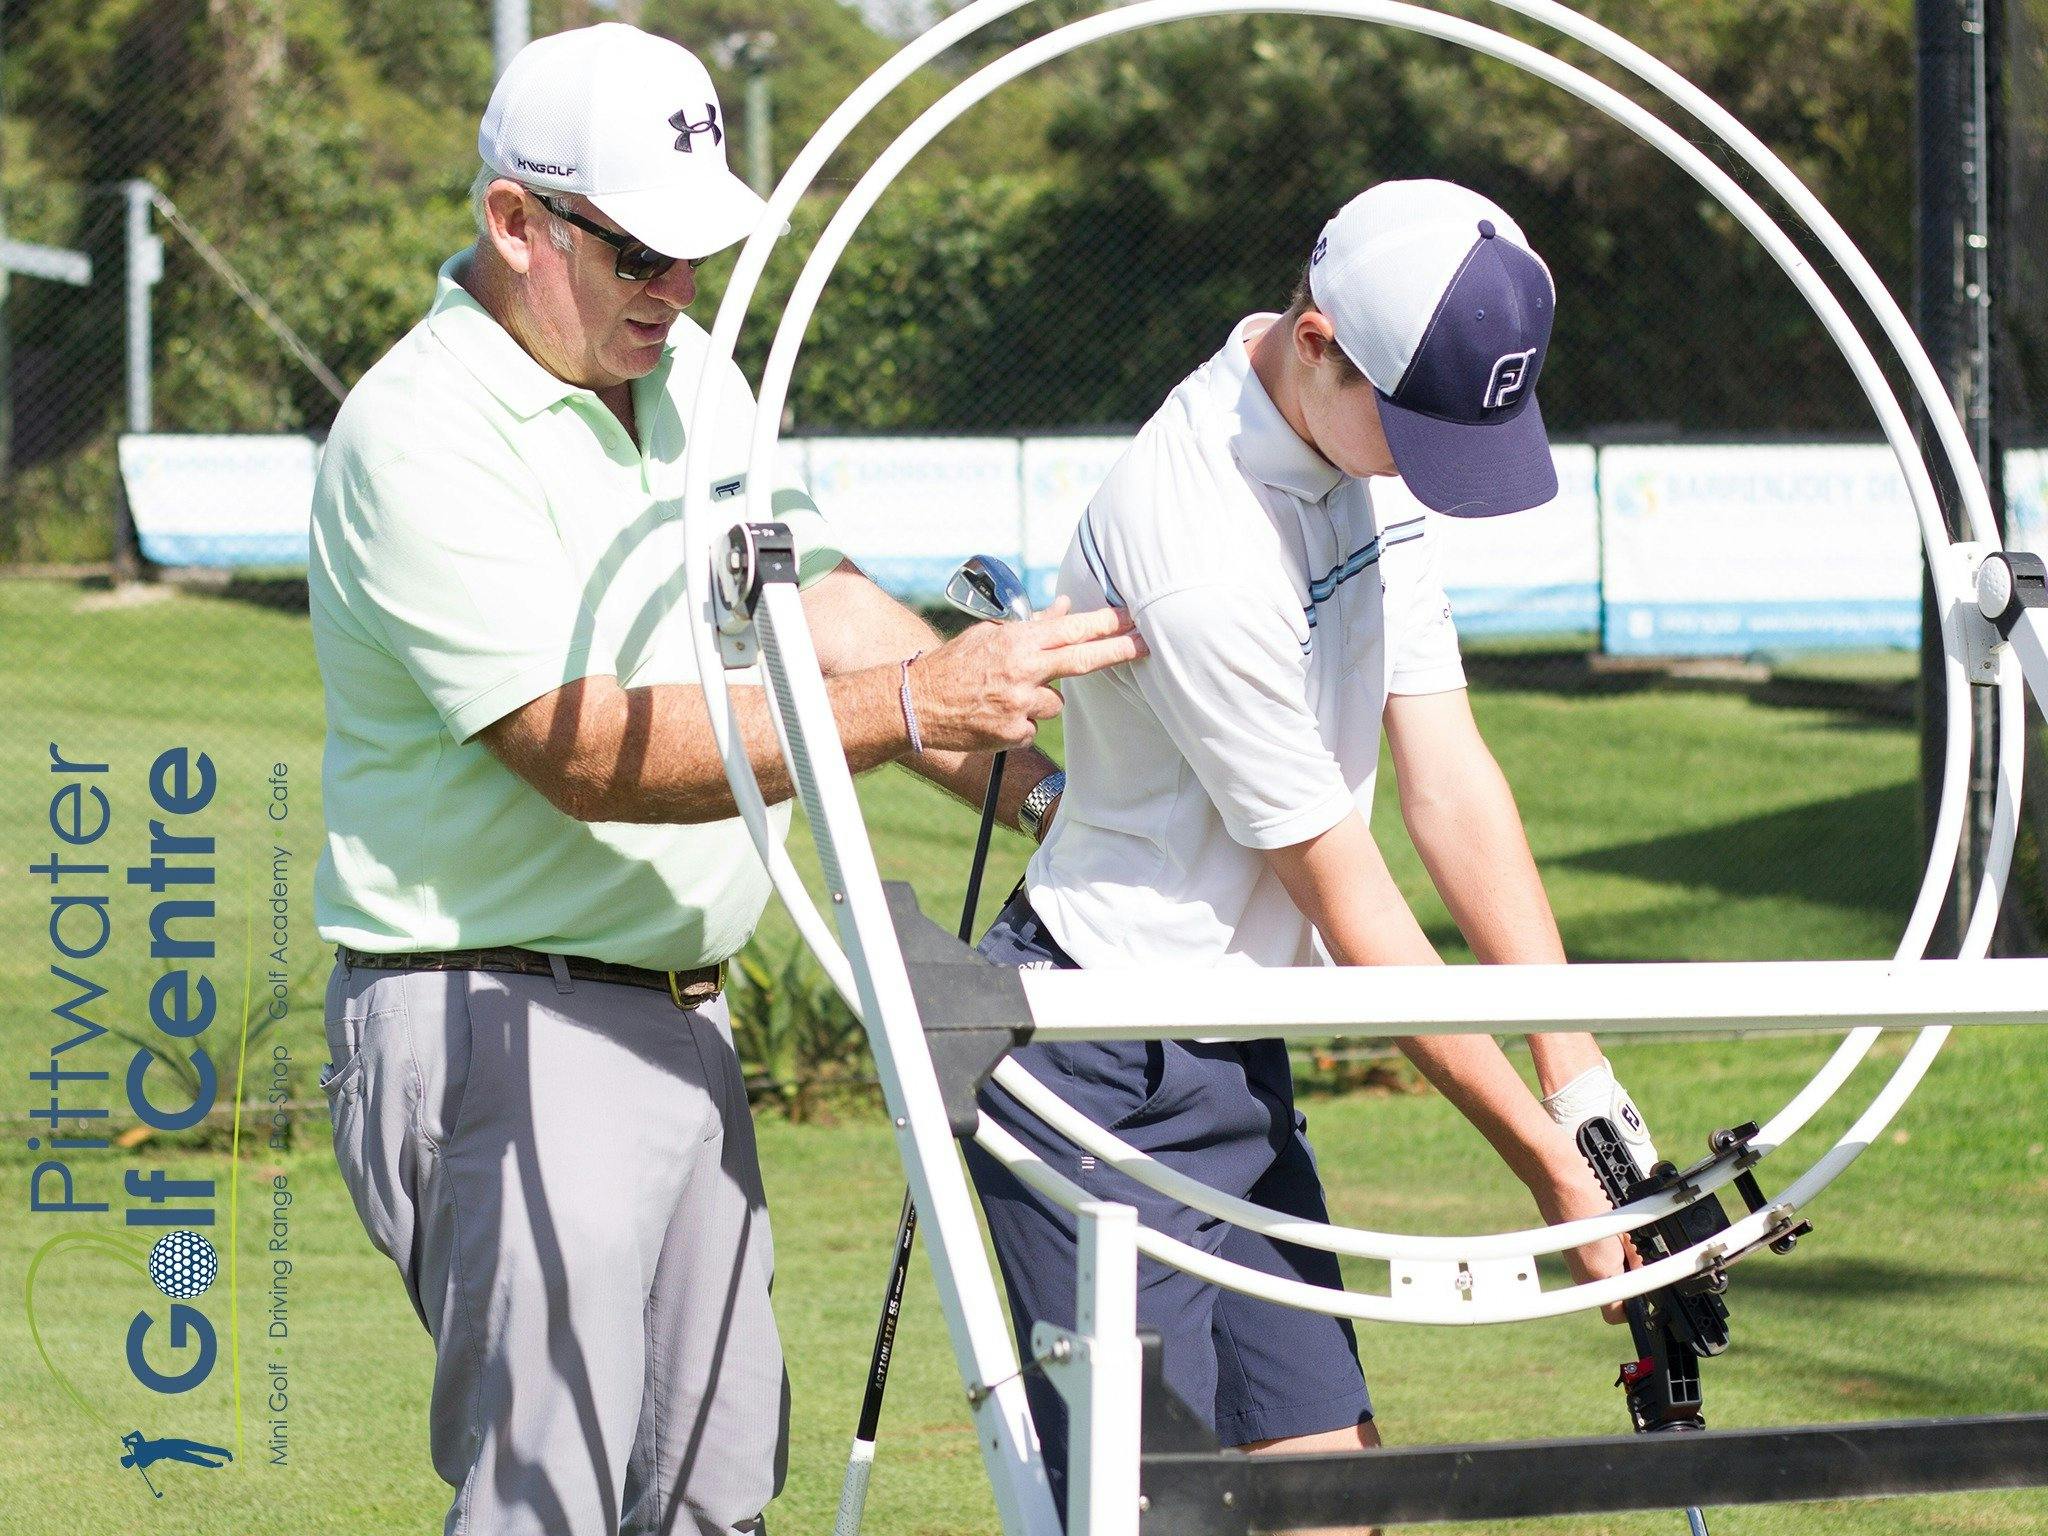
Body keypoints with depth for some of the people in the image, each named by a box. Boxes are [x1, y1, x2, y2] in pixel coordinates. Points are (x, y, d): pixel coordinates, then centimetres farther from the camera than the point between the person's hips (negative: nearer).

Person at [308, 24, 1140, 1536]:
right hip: (502, 1026, -9)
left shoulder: (690, 375, 12)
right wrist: (912, 710, -28)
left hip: (681, 1011, 9)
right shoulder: (421, 437, -17)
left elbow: (821, 604, 14)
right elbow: (587, 751, -24)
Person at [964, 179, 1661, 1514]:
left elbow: (1451, 779, 2)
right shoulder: (1204, 555, -25)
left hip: (1240, 1059, 9)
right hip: (1105, 1078, -9)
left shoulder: (1373, 452, 3)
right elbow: (1350, 903, -19)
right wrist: (1552, 1168, -13)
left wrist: (1578, 1074, -5)